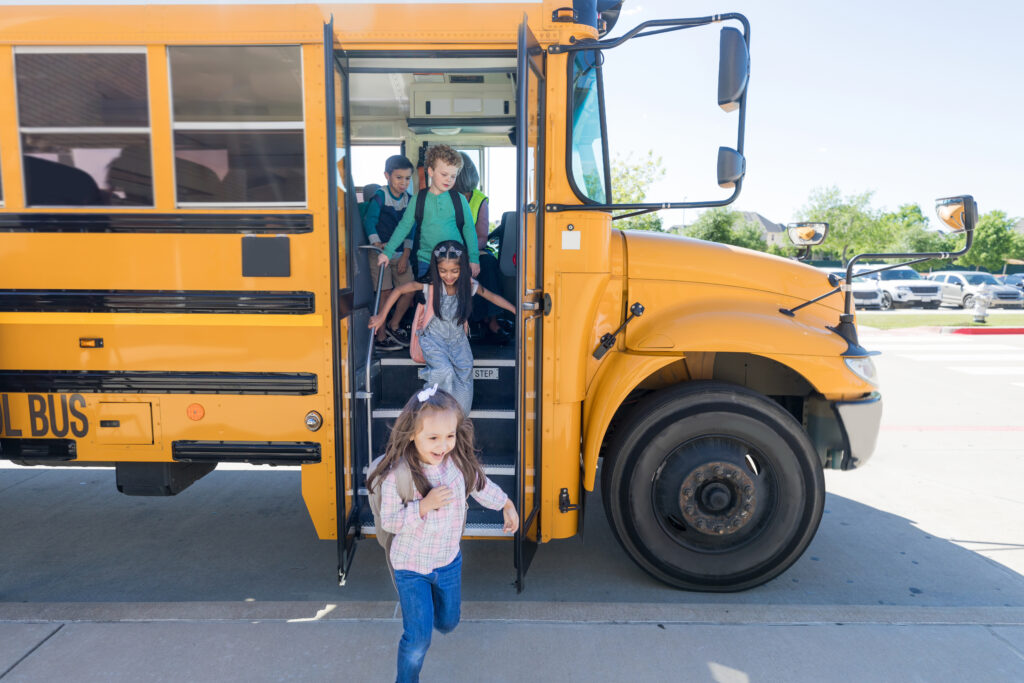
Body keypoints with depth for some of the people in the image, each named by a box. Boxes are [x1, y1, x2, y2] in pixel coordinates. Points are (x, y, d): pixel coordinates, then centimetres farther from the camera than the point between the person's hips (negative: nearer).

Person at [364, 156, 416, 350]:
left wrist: (405, 256, -3)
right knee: (385, 292, -7)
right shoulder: (379, 196, -7)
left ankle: (393, 326, 23)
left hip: (400, 253, 5)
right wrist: (377, 243, -24)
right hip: (379, 252, -5)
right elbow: (369, 221, -11)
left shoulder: (409, 200, 6)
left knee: (410, 291, 2)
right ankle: (381, 337, 3)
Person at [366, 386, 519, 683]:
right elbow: (388, 522, -19)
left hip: (449, 561, 4)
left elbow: (480, 484, 5)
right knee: (418, 638, -2)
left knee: (448, 622, 24)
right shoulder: (398, 475, -27)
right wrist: (424, 505, -32)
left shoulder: (459, 461, -16)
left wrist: (507, 505, 11)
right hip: (411, 567, -4)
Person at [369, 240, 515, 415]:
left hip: (458, 340, 3)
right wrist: (382, 316, -5)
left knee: (464, 377, -9)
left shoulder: (469, 285, -8)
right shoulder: (429, 284, -15)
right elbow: (398, 290, -5)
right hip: (433, 339, -3)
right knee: (445, 372, -27)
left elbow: (493, 297, 7)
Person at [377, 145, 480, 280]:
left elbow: (469, 229, 7)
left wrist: (474, 258, 4)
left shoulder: (460, 200, 3)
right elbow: (404, 226, 6)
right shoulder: (418, 199, 3)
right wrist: (387, 252, 2)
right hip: (425, 261, 0)